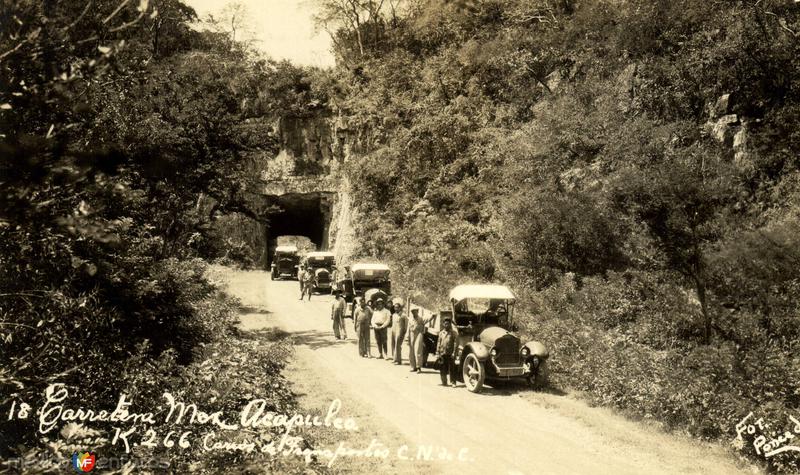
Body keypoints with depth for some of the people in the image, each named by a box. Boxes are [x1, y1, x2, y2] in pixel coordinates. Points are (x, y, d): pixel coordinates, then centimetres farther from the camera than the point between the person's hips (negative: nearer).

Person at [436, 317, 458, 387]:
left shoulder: (454, 333, 1)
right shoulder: (441, 333, 12)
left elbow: (456, 344, -5)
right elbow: (438, 343, 12)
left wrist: (454, 353, -13)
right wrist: (437, 353, 6)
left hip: (450, 354, -3)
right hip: (442, 354, 3)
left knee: (452, 369, -1)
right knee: (443, 369, 6)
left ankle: (453, 382, 4)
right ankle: (444, 382, 16)